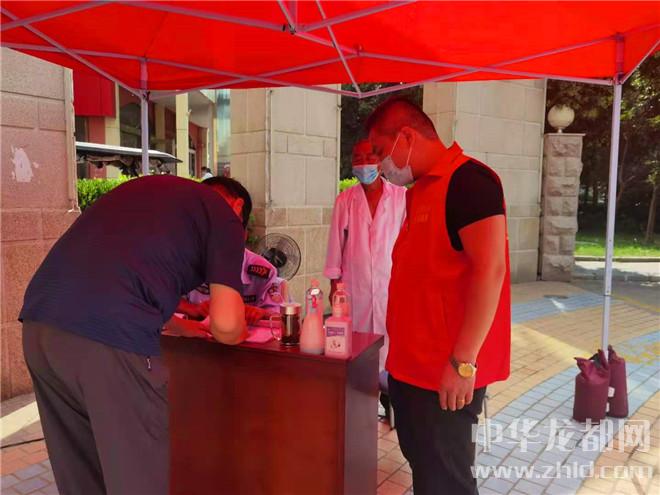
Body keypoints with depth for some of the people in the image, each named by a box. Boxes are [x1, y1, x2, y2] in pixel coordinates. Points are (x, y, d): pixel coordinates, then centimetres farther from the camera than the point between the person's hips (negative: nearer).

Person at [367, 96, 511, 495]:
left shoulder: (468, 180, -15)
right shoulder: (420, 190, 13)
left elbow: (489, 270, -22)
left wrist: (463, 362, -22)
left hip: (449, 373, -9)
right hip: (412, 365, 9)